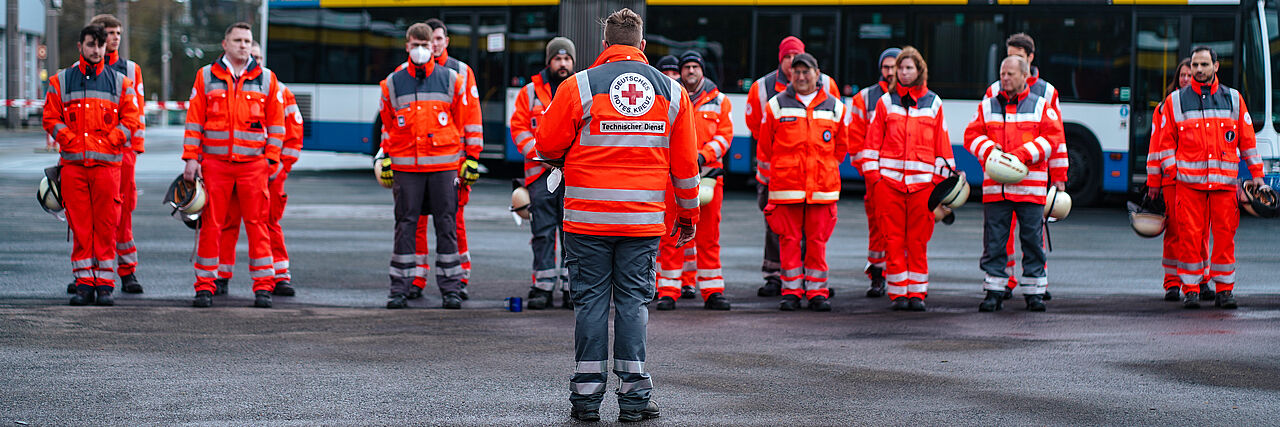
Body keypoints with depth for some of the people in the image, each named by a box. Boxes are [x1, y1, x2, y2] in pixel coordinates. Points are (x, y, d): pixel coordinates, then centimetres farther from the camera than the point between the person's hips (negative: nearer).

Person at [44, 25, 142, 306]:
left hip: (107, 163, -1)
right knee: (79, 226, 0)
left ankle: (105, 285, 3)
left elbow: (131, 119, 6)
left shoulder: (120, 83, 9)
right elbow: (51, 118, 9)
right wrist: (69, 140, -5)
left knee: (106, 226, -2)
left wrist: (108, 142, -5)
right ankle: (84, 283, 6)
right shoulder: (61, 81, 10)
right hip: (72, 163, 1)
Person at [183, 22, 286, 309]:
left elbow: (276, 124, 11)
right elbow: (194, 121, 7)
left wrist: (272, 160, 3)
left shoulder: (266, 79, 9)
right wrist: (191, 158, 0)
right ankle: (205, 286, 6)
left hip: (253, 165, 0)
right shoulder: (206, 77, 8)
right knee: (211, 225, 0)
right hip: (214, 163, 0)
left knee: (257, 225, -1)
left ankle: (263, 287, 4)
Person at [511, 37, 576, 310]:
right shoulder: (530, 92, 10)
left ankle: (571, 287, 3)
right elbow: (519, 128, 6)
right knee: (543, 231, 0)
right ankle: (543, 287, 3)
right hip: (541, 173, 0)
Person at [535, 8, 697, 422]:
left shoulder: (578, 86, -4)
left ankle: (587, 395, 5)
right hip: (645, 218, 2)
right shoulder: (672, 91, 5)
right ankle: (634, 395, 3)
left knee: (591, 301, 4)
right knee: (633, 301, 6)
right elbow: (685, 162, 8)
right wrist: (687, 215, 19)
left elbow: (548, 146, 0)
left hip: (588, 217, -2)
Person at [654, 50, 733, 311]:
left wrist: (703, 155, -12)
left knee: (709, 235, 4)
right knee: (671, 235, -2)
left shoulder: (718, 101, 9)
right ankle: (668, 291, 2)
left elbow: (724, 135, 4)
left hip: (708, 173, 1)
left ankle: (712, 292, 9)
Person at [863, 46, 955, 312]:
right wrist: (873, 174, 0)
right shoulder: (886, 102, 9)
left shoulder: (933, 103, 10)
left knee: (918, 240, 0)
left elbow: (941, 143, 12)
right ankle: (898, 292, 4)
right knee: (894, 238, -1)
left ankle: (917, 292, 5)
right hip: (889, 179, 0)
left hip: (922, 180, 0)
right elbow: (873, 140, 8)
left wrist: (941, 176, 6)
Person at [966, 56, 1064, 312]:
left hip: (1030, 187, -1)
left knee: (1032, 240, 0)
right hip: (995, 185, 2)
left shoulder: (1041, 107, 7)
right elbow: (972, 135, 8)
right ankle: (994, 292, 6)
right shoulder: (988, 107, 13)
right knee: (994, 240, 0)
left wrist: (1023, 154, -13)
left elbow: (1052, 137, -1)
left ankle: (1035, 292, 8)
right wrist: (990, 151, -11)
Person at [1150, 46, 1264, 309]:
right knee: (1190, 236, -5)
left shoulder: (1234, 99, 11)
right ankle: (1190, 290, 3)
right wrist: (1174, 174, -3)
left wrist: (1257, 174, 11)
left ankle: (1224, 289, 7)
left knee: (1225, 234, -2)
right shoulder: (1175, 101, 8)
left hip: (1225, 181, 1)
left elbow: (1248, 140, 14)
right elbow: (1166, 143, 9)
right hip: (1189, 181, -1)